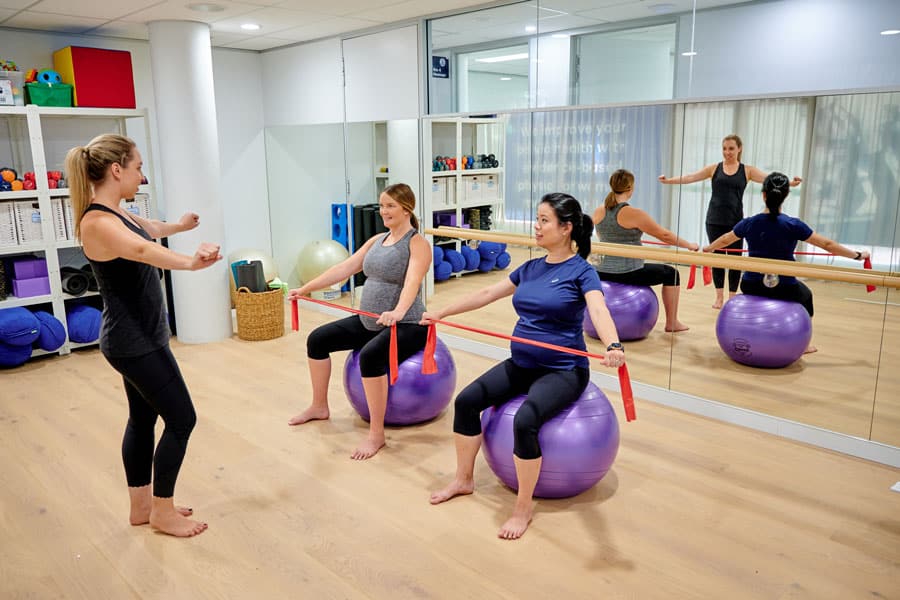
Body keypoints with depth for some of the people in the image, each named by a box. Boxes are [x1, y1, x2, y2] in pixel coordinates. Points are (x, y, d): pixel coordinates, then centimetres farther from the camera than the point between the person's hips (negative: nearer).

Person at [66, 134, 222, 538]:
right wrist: (190, 262, -63)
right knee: (181, 419, -1)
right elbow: (142, 250, -45)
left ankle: (142, 506, 32)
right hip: (134, 341, -10)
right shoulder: (97, 222, -23)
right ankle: (162, 512, 16)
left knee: (143, 419, 18)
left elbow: (147, 229, 30)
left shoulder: (114, 212, 6)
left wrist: (179, 225, 49)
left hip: (137, 337, 10)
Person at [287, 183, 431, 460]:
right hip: (370, 322, 9)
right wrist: (305, 289, 5)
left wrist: (397, 312, -50)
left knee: (369, 356, -36)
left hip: (406, 326, -8)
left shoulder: (418, 243, -14)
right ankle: (319, 406, 22)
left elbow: (412, 282, -32)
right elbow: (344, 268, 9)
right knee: (318, 339, 4)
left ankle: (376, 433, -23)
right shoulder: (377, 240, 10)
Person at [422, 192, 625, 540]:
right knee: (467, 400, -9)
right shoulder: (531, 268, 8)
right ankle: (464, 480, 10)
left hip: (563, 371, -7)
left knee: (525, 420, -31)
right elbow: (486, 295, 15)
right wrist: (441, 313, 17)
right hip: (521, 364, 7)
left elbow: (599, 312, -30)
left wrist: (613, 346, -50)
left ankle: (523, 508, -10)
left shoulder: (581, 271, -11)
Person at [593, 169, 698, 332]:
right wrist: (689, 245, 9)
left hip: (603, 272, 6)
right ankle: (671, 323, 26)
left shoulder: (598, 212, 2)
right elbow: (664, 235, -7)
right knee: (670, 273, 16)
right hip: (629, 274, -6)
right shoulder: (634, 214, -16)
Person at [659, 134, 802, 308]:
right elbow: (691, 177, -4)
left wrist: (788, 183, -24)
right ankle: (719, 296, 14)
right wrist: (669, 180, -16)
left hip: (735, 221, 0)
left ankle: (732, 296, 14)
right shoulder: (714, 168, 4)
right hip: (714, 220, 0)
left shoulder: (747, 170, 4)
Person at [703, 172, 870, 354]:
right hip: (784, 290, -2)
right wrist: (857, 255, 10)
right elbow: (827, 245, -5)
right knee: (805, 294, 32)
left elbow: (725, 240, 13)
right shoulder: (793, 225, -14)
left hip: (752, 287, 2)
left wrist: (708, 248, 33)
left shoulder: (749, 223, -7)